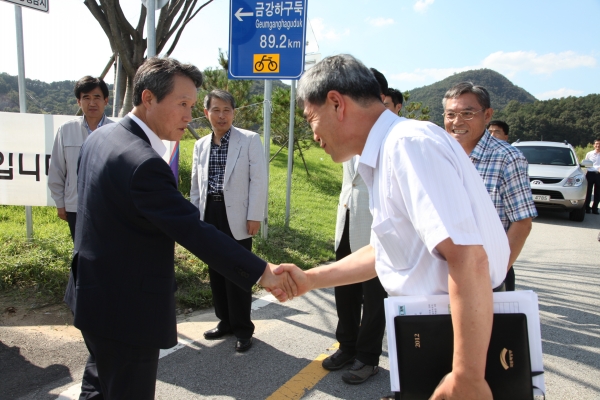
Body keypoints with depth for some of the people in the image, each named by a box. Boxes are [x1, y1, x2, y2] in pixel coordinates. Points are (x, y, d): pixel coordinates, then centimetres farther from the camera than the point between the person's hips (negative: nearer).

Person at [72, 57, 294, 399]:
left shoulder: (101, 137, 4)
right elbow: (195, 232, -30)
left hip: (94, 299, 10)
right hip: (127, 311, -10)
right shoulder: (143, 163, -27)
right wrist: (262, 272, -27)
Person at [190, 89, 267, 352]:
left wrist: (254, 216, -12)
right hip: (209, 215, 5)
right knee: (216, 271, 13)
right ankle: (225, 321, 30)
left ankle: (243, 329, 16)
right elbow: (196, 184, 16)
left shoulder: (250, 140, -3)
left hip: (235, 215, -5)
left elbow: (258, 180, -7)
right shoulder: (201, 145, 12)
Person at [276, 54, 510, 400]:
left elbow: (468, 259, -30)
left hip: (465, 335, -9)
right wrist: (310, 279, 13)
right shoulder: (388, 153, 8)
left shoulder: (408, 142, -22)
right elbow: (386, 252, 15)